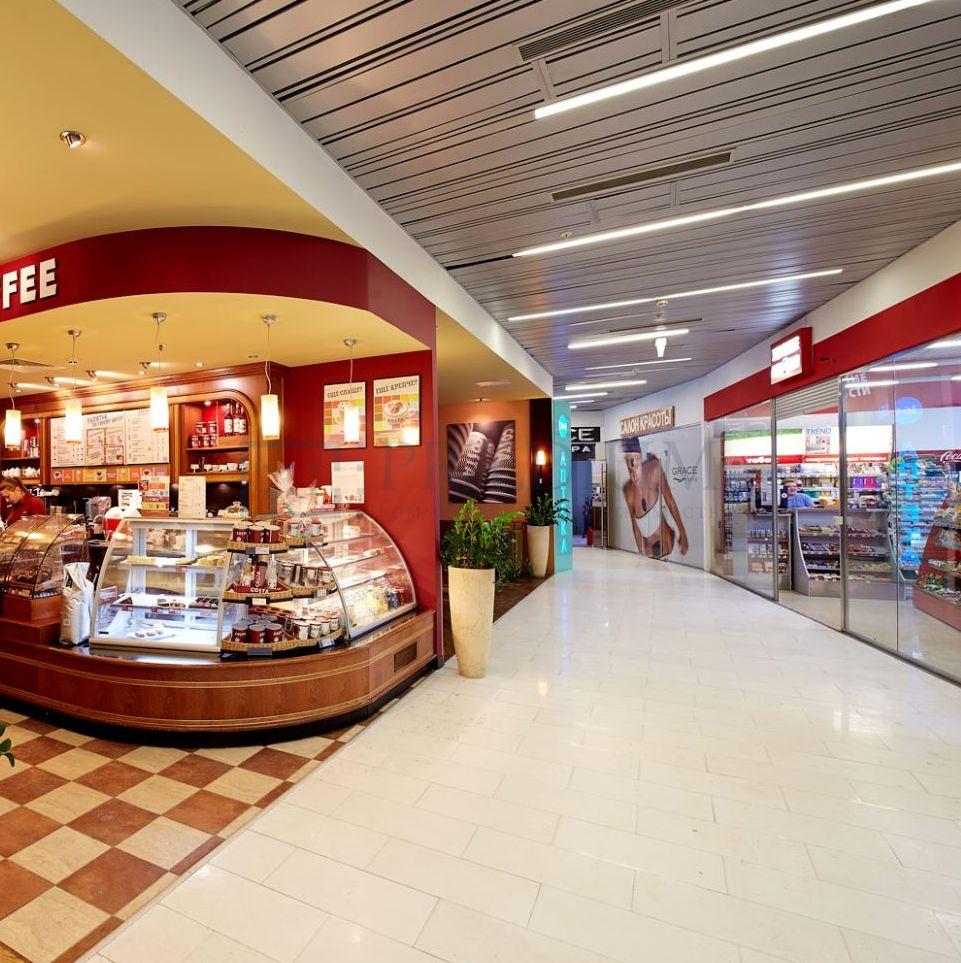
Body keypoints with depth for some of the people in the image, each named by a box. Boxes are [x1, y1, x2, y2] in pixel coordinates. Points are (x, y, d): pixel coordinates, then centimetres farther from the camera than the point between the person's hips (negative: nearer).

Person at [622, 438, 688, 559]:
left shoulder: (654, 469, -16)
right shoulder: (627, 489, -7)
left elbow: (670, 502, -5)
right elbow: (635, 527, 3)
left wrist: (683, 533, -1)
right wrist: (641, 553, 8)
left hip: (665, 543, -2)